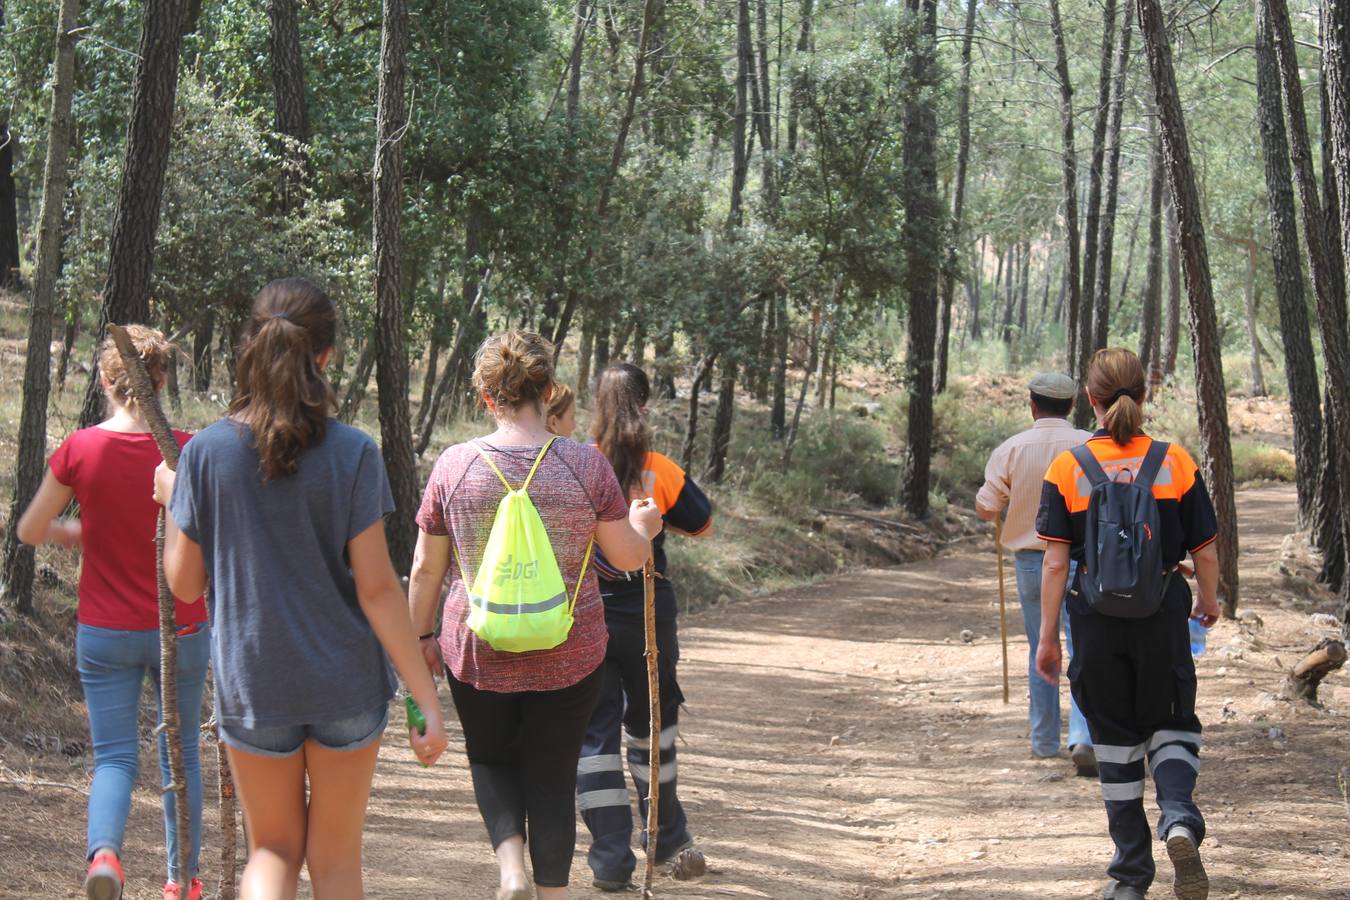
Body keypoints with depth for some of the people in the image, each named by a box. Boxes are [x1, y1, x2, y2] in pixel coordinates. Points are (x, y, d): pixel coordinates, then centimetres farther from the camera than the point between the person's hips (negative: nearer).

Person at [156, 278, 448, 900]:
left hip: (252, 682, 1)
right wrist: (427, 698, -9)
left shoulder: (207, 451, -7)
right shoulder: (352, 452, -11)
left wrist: (170, 502, 17)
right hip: (347, 683, -1)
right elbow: (376, 587, -13)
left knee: (273, 849, 16)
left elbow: (184, 583, -1)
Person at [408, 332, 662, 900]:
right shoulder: (587, 465, -9)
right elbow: (628, 556, -1)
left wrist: (422, 638, 14)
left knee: (491, 760, 21)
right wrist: (644, 527, 21)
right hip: (568, 656, 0)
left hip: (478, 654, 1)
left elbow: (425, 568, 1)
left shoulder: (453, 466, -7)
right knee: (553, 775, 12)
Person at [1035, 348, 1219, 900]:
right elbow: (1205, 552, 0)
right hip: (1162, 613, 0)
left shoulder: (1066, 469, -7)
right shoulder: (1177, 464, -5)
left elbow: (1055, 563, -9)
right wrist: (1209, 602, 20)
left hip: (1096, 618, 0)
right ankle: (1179, 820, -12)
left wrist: (1047, 637, -2)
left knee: (1115, 741, 11)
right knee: (1171, 725, 17)